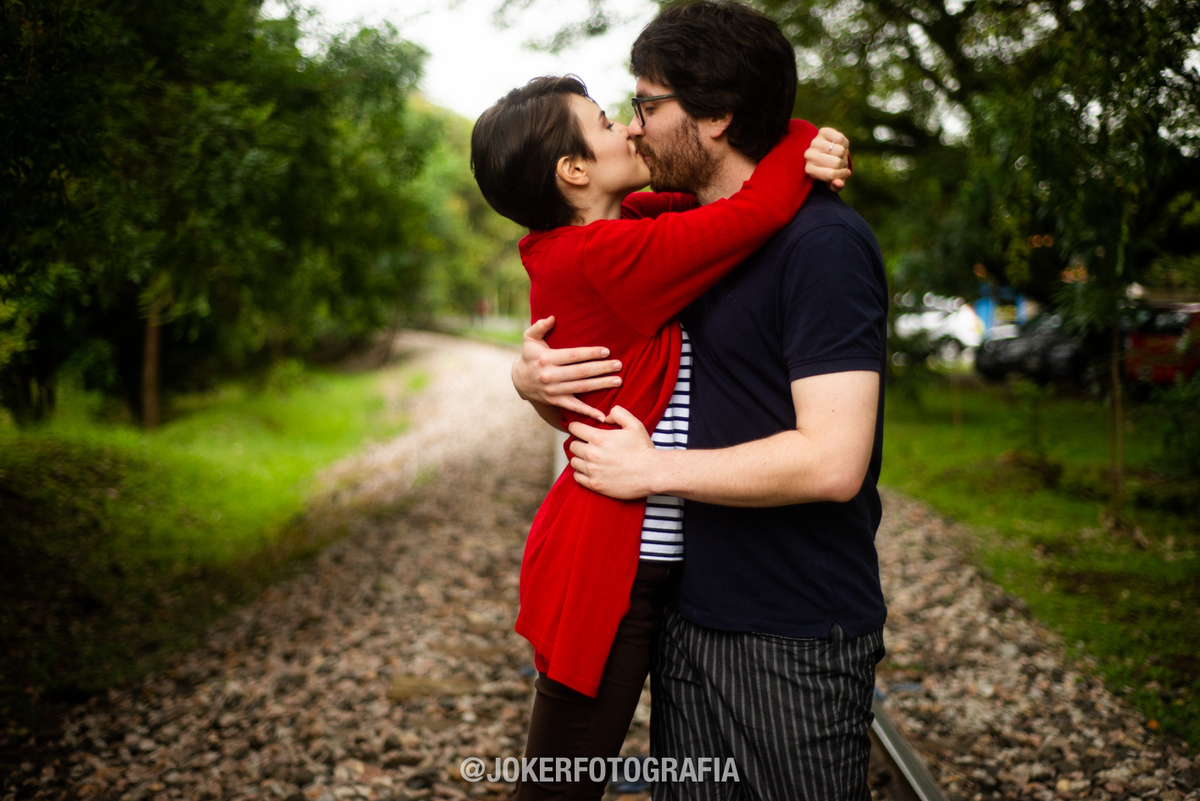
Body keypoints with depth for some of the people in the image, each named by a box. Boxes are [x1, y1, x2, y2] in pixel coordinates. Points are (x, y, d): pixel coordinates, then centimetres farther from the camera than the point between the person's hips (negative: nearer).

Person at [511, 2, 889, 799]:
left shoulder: (823, 243, -16)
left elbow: (832, 461, -25)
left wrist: (651, 468, -16)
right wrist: (532, 374, -6)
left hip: (795, 644, -7)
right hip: (688, 615, 8)